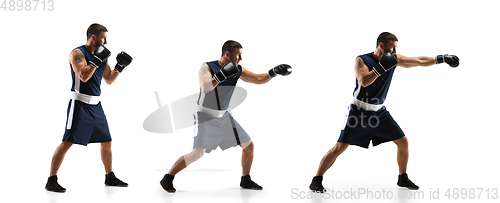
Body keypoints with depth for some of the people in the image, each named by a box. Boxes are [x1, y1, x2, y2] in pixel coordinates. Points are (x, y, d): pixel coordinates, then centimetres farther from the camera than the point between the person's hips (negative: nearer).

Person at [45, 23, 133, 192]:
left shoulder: (101, 54, 12)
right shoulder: (78, 53, -10)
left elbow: (109, 79, 20)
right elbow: (83, 76, -25)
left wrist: (120, 66, 7)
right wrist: (97, 59, -21)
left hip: (95, 105, 8)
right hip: (80, 104, -8)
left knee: (106, 141, 13)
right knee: (67, 142, -11)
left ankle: (110, 177, 27)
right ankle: (51, 181, -7)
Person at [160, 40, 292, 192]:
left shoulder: (238, 70, -1)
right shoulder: (207, 67, -17)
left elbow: (259, 79, 7)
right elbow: (205, 88, -34)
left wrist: (273, 72, -8)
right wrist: (222, 75, -41)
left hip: (224, 117, 6)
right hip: (205, 117, -6)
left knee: (248, 146, 3)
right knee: (198, 153, -20)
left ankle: (245, 180, 21)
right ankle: (167, 179, -5)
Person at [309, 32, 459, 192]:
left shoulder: (394, 59, 0)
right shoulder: (361, 60, -15)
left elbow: (419, 61, 5)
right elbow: (364, 81, -31)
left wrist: (441, 58, 1)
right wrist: (381, 67, -37)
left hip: (380, 112, 6)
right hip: (359, 112, -6)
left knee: (403, 142, 3)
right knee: (340, 147, -11)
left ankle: (402, 178, 21)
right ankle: (316, 181, -1)